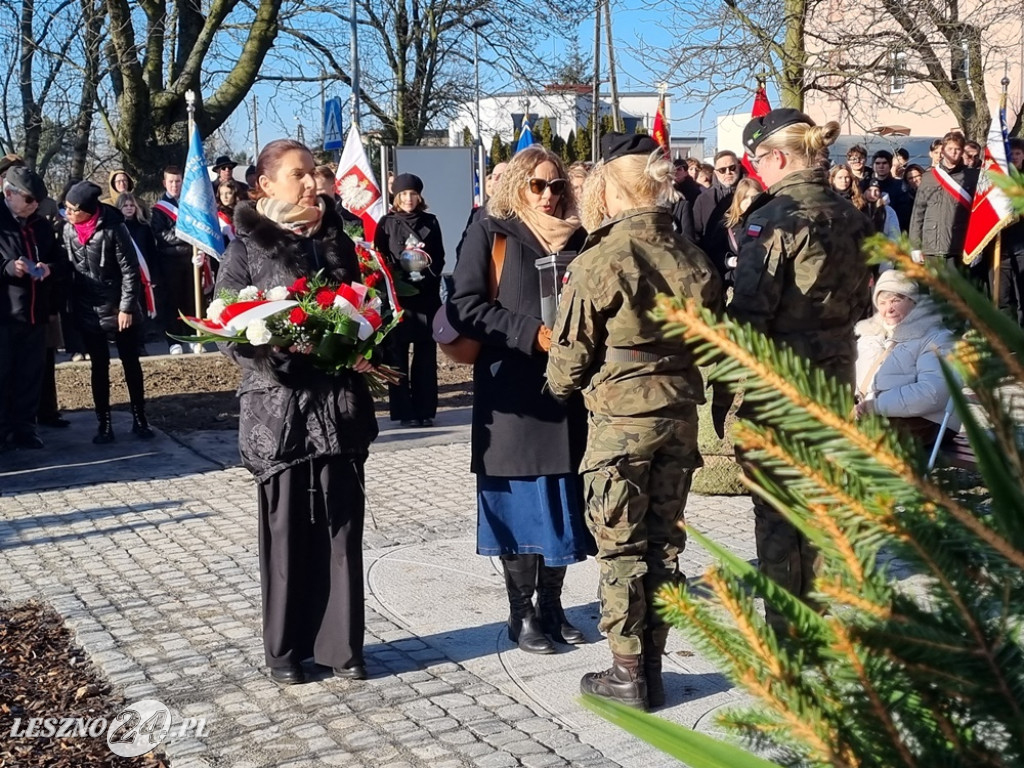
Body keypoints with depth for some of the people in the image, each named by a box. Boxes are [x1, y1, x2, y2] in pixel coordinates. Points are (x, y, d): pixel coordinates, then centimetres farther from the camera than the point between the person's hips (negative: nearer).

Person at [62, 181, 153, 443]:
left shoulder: (113, 228, -16)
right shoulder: (68, 229, -2)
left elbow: (130, 270, -13)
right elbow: (67, 267, 9)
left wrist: (127, 307, -14)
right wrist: (68, 306, 7)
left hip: (119, 309, -4)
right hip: (87, 312, 4)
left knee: (131, 363, 7)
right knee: (99, 367, 8)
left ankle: (139, 419, 18)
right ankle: (104, 424, 14)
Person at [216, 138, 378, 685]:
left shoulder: (338, 242, 10)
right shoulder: (247, 248, -2)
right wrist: (285, 350, -20)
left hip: (341, 404, 4)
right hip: (279, 407, -3)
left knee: (342, 528, 6)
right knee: (286, 530, 5)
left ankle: (342, 644, 18)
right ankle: (285, 649, 19)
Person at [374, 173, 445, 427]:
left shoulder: (430, 222, 12)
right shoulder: (387, 223, 6)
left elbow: (439, 258, 12)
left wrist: (429, 267, -6)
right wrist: (402, 262, -11)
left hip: (426, 295, 2)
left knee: (426, 356, 1)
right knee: (398, 356, -3)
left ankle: (425, 411, 7)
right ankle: (403, 412, 2)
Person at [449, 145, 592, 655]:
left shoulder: (576, 237, 13)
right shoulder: (490, 234, 0)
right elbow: (465, 305, -8)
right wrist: (531, 333, -16)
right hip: (512, 392, -4)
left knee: (562, 499, 7)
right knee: (519, 499, 1)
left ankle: (551, 604, 20)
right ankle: (522, 614, 11)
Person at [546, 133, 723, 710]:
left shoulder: (598, 263, -14)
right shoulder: (695, 259, 1)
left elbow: (570, 358, -7)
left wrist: (562, 387, 13)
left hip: (620, 420, -5)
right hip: (680, 415, 5)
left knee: (622, 547, 6)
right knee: (663, 542, 13)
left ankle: (628, 674, 14)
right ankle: (653, 668, 22)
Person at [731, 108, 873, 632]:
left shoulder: (774, 218, -16)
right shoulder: (848, 216, 7)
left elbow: (748, 312, -19)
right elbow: (861, 301, 14)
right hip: (834, 374, 8)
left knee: (774, 505, 2)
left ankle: (782, 626, 9)